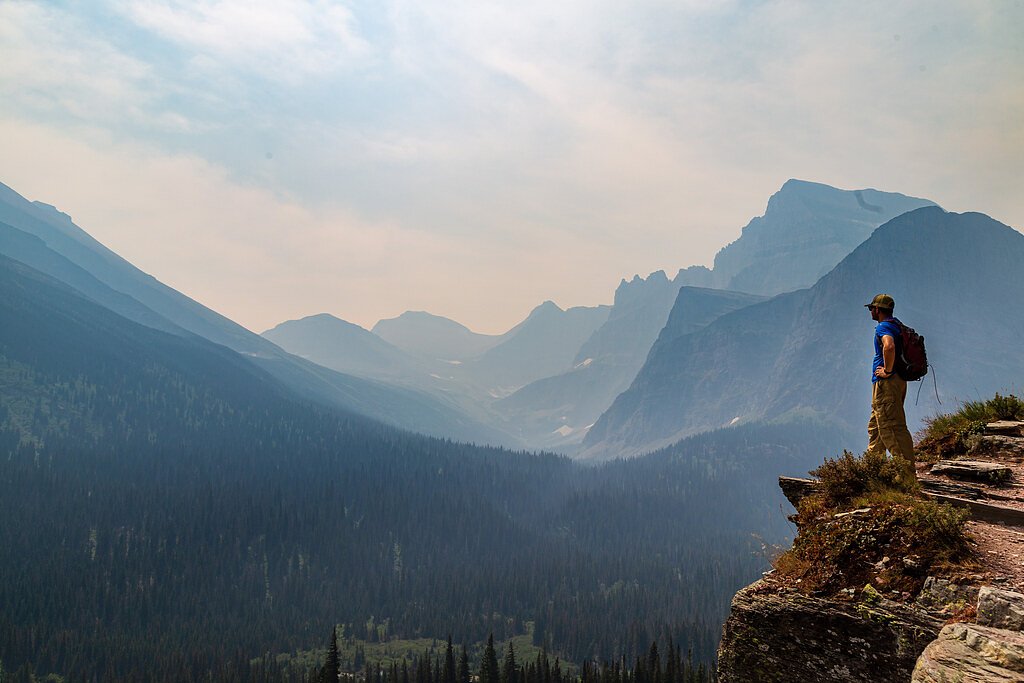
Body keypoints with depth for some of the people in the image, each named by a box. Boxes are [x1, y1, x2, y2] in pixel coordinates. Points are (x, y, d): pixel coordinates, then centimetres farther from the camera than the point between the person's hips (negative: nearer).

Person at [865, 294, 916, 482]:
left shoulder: (883, 327, -13)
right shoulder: (897, 326, 18)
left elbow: (889, 346, -35)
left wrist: (887, 370, -22)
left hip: (886, 382, -11)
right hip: (898, 380, 11)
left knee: (893, 427, -12)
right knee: (876, 425, 19)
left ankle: (908, 473, -15)